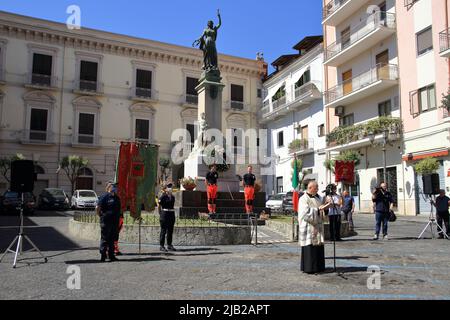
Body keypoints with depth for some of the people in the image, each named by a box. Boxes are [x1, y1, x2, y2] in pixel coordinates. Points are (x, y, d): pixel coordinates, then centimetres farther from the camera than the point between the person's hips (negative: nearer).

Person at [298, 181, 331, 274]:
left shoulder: (318, 198, 12)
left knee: (319, 246, 9)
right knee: (309, 248, -4)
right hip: (308, 227, -7)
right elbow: (306, 214, -20)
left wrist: (325, 207, -4)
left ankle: (318, 267, 18)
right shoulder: (304, 199, -11)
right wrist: (318, 209, -21)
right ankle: (308, 268, 4)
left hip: (318, 226, 7)